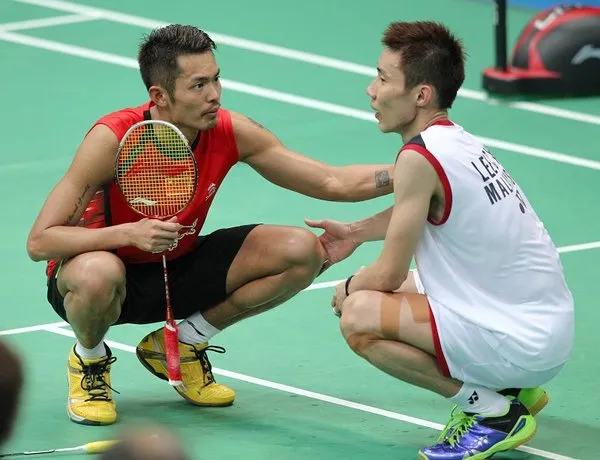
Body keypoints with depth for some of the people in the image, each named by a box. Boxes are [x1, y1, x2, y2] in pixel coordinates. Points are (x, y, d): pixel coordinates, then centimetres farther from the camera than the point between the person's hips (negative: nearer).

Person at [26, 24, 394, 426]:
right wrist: (129, 233, -41)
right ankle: (90, 360, -4)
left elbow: (332, 183, -7)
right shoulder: (113, 140, -28)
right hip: (105, 274, -5)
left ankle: (179, 345, 7)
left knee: (302, 251, -12)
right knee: (98, 274, -43)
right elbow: (40, 242, -28)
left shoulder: (231, 133, -14)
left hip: (177, 269, 5)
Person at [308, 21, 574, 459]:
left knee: (360, 316, -17)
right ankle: (510, 390, 17)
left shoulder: (420, 156, -19)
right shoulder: (458, 141, 6)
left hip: (521, 342, -9)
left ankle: (495, 411, -7)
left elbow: (388, 274, -13)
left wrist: (349, 287, 7)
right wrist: (355, 231, 28)